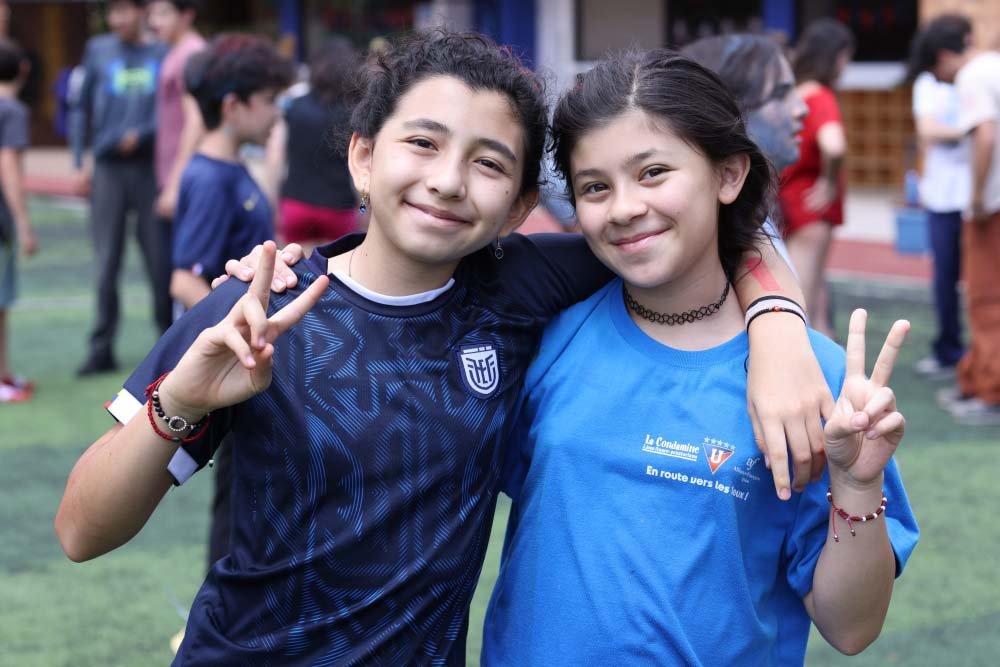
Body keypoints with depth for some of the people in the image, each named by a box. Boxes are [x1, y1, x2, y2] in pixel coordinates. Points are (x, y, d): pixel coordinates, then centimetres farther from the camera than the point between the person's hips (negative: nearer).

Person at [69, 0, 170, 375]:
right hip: (108, 170, 1)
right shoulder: (98, 50, 8)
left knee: (160, 260, 2)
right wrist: (79, 163, 4)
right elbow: (81, 108, 10)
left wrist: (141, 134, -13)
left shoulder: (161, 55, 5)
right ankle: (102, 350, 5)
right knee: (106, 263, 0)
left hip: (150, 166, -1)